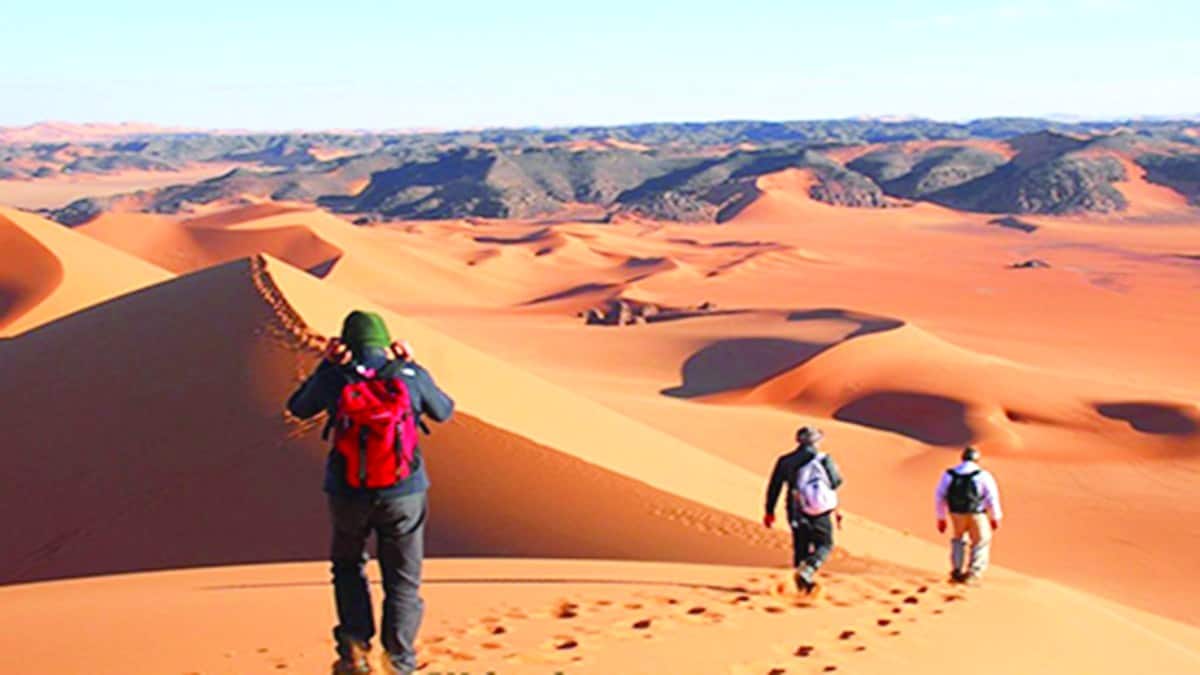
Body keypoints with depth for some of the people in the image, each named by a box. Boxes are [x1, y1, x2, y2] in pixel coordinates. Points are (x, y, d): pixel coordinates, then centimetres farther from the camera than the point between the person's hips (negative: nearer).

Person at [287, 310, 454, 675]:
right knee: (403, 581, 11)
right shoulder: (410, 375, -3)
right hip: (403, 493, 0)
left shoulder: (334, 377, -4)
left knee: (348, 566, 25)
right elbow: (444, 411, 14)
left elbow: (298, 409, 14)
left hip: (348, 494, 1)